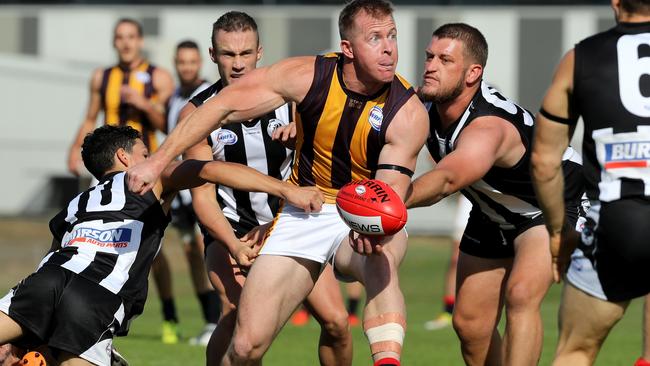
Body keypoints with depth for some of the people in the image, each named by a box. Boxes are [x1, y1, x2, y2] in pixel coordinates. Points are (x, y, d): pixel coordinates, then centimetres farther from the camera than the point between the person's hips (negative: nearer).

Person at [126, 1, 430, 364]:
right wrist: (158, 161, -12)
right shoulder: (308, 76, -17)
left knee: (383, 259, -41)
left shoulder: (409, 113, -19)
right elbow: (224, 106, -9)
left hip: (367, 218, -1)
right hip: (303, 212, 2)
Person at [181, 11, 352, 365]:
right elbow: (203, 194, -14)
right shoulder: (197, 113, -14)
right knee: (236, 320, -27)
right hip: (231, 229, -2)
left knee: (335, 321, -8)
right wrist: (233, 245, -29)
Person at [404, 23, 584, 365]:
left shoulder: (488, 128, -42)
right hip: (493, 215, 8)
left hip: (556, 203, -8)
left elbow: (447, 179, -61)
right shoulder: (426, 105, -16)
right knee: (469, 323, 4)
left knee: (520, 294, -31)